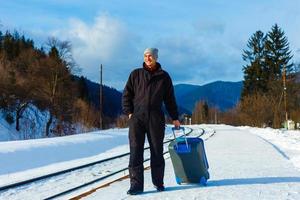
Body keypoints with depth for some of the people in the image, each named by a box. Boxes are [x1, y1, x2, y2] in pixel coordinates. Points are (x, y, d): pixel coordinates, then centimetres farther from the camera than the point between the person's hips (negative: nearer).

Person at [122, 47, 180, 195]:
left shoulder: (163, 76, 10)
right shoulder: (136, 74, 9)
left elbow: (170, 99, 14)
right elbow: (126, 94, 9)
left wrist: (174, 117, 12)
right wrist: (129, 112, -2)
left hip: (156, 118, 0)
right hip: (137, 117, 0)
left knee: (157, 151, 5)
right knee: (135, 151, -6)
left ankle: (158, 182, 18)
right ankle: (136, 184, -4)